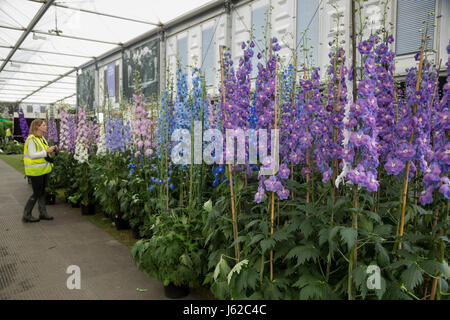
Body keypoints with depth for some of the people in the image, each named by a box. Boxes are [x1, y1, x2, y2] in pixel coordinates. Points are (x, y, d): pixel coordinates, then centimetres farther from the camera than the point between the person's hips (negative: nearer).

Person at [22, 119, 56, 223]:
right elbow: (32, 155, -23)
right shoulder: (31, 139, -15)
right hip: (35, 171, -9)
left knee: (42, 191, 13)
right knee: (36, 193, -2)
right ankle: (26, 215, 11)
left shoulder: (42, 139, 13)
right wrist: (46, 152, -29)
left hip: (43, 170, 9)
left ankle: (43, 213, 22)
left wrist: (51, 149, 4)